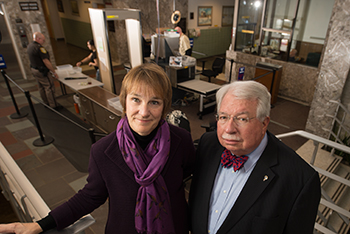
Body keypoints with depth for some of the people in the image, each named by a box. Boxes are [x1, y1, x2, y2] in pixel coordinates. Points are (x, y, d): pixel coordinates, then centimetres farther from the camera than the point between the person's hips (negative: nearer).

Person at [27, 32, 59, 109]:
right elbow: (46, 61, -24)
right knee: (49, 88, -2)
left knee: (41, 88, 19)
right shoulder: (39, 47, -23)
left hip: (34, 70, 10)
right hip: (42, 71, -10)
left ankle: (46, 103, 31)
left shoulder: (29, 46, 8)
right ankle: (53, 106, 3)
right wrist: (54, 72, -17)